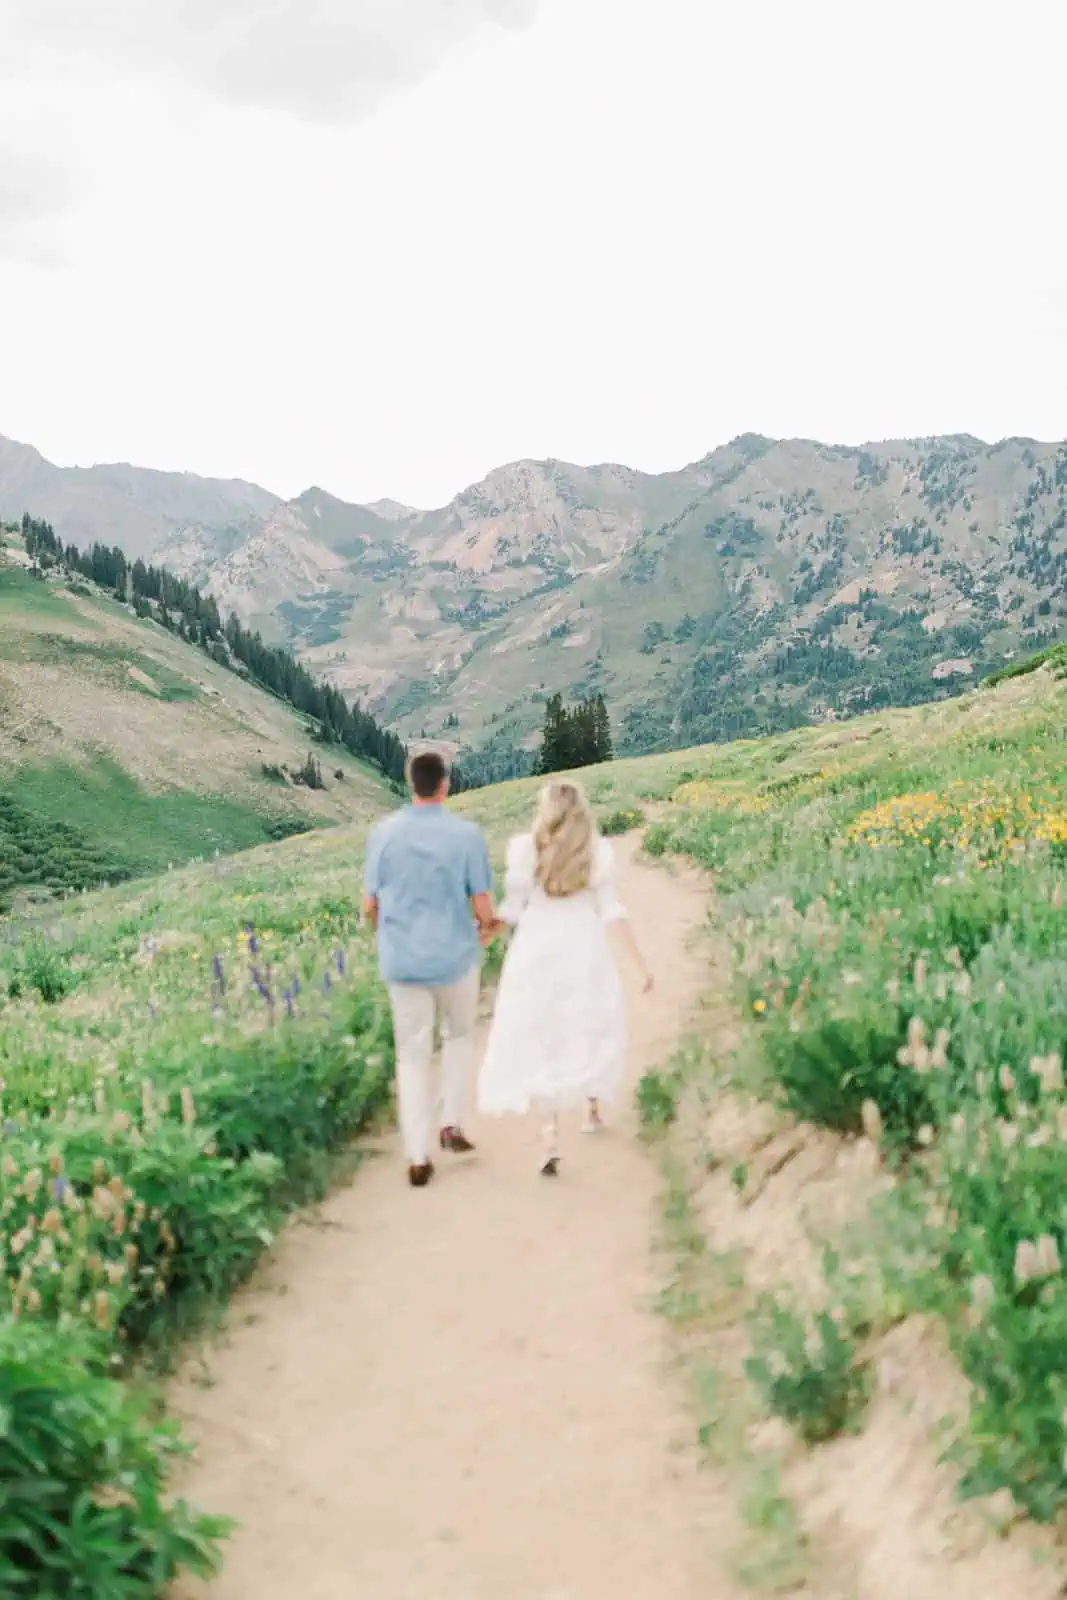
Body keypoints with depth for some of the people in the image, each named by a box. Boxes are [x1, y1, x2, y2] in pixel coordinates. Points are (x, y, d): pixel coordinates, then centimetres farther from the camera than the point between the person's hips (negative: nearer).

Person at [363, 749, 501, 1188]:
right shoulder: (466, 834, -11)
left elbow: (369, 906, 1)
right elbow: (483, 908, -8)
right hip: (455, 955, -1)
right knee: (458, 1036, 25)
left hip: (402, 960, 1)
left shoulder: (383, 833, -5)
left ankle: (417, 1159, 7)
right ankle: (451, 1123, 18)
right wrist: (487, 929, 15)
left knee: (412, 1055, 9)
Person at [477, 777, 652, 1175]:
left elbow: (513, 909, -4)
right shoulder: (598, 850, -1)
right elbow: (611, 909, -3)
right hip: (584, 950, 2)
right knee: (591, 1030, 23)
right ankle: (592, 1109, 36)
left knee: (541, 1041, 2)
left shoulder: (524, 847, -5)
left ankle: (550, 1132, -12)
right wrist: (641, 960, 1)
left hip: (537, 952, -1)